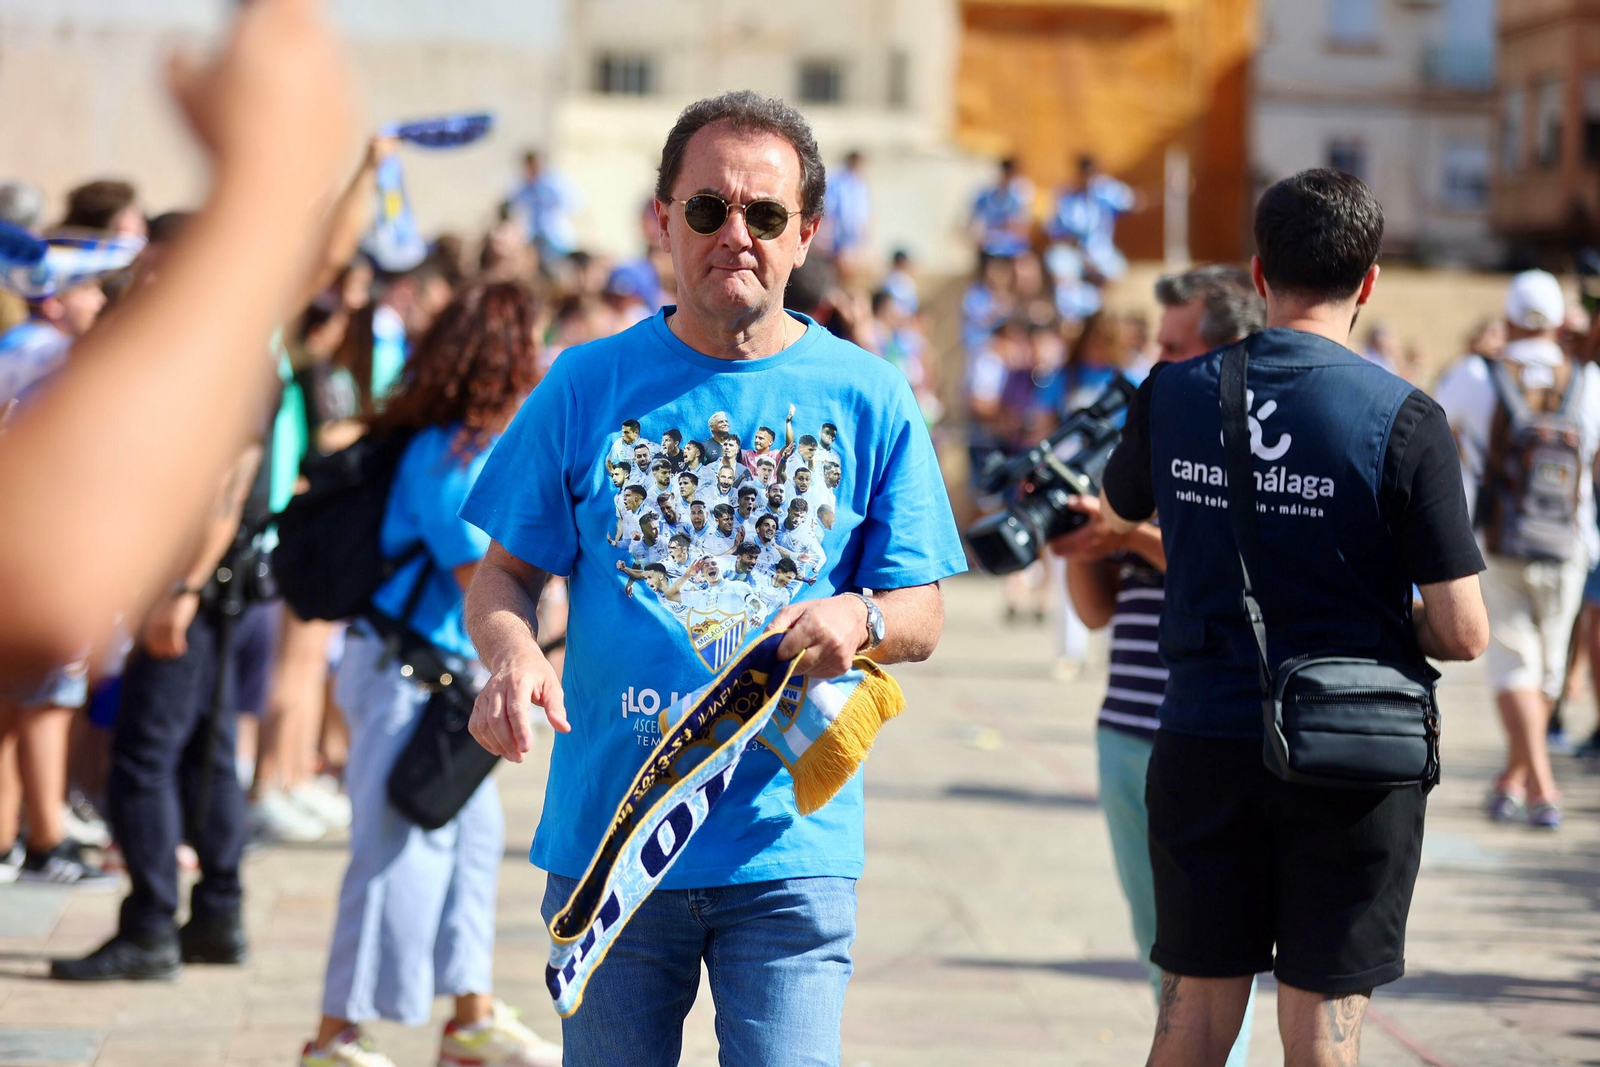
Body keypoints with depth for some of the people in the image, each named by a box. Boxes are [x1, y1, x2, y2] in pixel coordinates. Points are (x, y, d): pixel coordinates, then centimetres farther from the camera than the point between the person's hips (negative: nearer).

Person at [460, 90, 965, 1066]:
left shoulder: (867, 398, 4)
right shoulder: (587, 387, 4)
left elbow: (924, 614, 5)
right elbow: (505, 573, 8)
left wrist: (862, 617, -18)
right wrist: (512, 654, -15)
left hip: (790, 848, -1)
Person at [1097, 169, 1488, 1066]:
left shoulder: (1173, 394, -1)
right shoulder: (1403, 419, -12)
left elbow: (1119, 514, 22)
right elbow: (1463, 635, -12)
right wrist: (1390, 630, 9)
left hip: (1203, 746, 3)